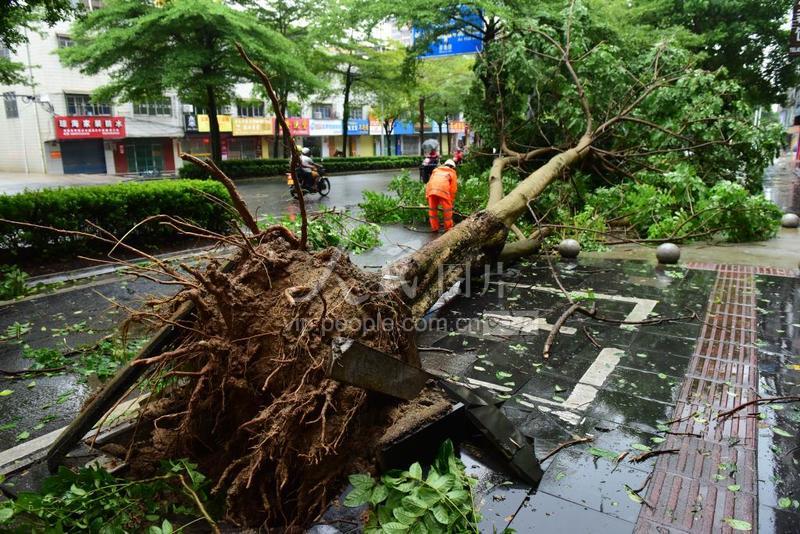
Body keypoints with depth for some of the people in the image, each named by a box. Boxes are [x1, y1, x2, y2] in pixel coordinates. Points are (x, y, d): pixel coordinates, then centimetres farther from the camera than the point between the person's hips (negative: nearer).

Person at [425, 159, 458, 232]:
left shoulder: (436, 170, 32)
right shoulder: (452, 173, 22)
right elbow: (453, 189, 16)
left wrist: (427, 196, 24)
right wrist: (451, 201, 21)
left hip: (431, 190, 3)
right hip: (443, 190, -3)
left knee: (432, 209, 17)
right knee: (447, 210, 11)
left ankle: (434, 228, 24)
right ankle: (448, 228, 19)